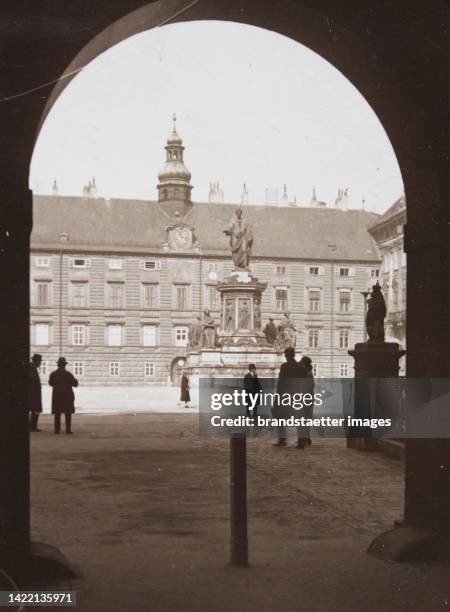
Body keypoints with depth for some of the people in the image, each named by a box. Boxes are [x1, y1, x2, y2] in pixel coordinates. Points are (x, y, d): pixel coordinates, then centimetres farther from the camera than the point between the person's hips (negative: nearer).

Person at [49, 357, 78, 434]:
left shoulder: (53, 374, -2)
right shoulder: (68, 374, -11)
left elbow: (51, 383, 15)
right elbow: (75, 384, -5)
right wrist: (74, 379, 16)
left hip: (57, 395, 3)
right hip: (67, 396, -3)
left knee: (57, 413, 8)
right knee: (68, 413, 2)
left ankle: (57, 429, 5)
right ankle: (68, 429, -2)